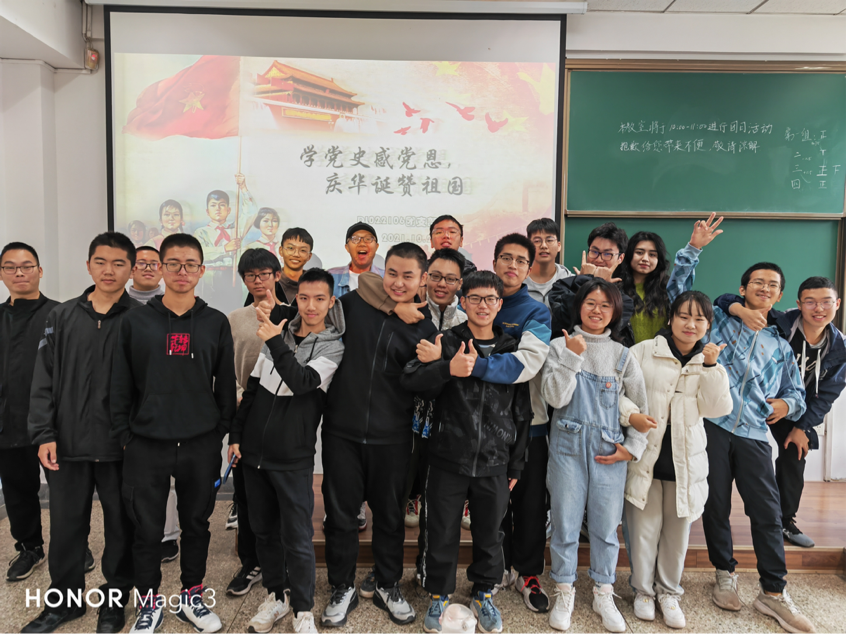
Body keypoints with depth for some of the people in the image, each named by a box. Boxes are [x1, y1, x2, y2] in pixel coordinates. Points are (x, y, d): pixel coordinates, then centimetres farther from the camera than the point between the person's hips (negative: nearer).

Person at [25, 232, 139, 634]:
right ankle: (65, 600, 34)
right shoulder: (62, 317, 6)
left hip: (121, 446, -2)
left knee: (121, 525, 10)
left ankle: (115, 600, 29)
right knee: (66, 525, 14)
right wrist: (44, 434, -3)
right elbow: (44, 380, 5)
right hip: (67, 444, 3)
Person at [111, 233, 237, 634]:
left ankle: (191, 597, 31)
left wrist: (223, 431, 3)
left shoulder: (216, 323, 3)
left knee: (196, 523, 12)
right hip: (146, 445, 0)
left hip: (201, 445, 1)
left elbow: (225, 384, 6)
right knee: (147, 529, 8)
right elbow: (120, 385, 3)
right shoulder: (135, 321, 2)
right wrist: (123, 435, 0)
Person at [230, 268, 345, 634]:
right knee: (264, 531, 15)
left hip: (293, 459, -4)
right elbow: (252, 388, 12)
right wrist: (236, 434, 9)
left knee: (297, 539, -1)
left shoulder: (333, 347, -5)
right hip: (254, 452, 4)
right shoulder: (278, 334, 7)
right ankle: (276, 597, 32)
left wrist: (276, 343, -25)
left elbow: (303, 381, -22)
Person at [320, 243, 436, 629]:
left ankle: (388, 586, 36)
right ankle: (342, 589, 32)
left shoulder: (424, 328, -1)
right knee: (340, 513, 11)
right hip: (341, 430, 0)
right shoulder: (354, 303, -1)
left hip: (391, 437, 0)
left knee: (390, 514, 14)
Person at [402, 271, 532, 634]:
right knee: (442, 533, 10)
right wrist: (448, 369, -32)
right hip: (448, 460, -1)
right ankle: (439, 595, 33)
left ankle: (483, 595, 37)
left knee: (489, 534, 14)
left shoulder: (512, 351, 4)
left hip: (495, 464, 2)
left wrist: (515, 465, 8)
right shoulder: (445, 342, -1)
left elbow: (522, 413, 8)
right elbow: (410, 379, -15)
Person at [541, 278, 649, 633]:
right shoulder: (561, 346, 0)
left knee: (606, 524, 9)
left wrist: (632, 448, -1)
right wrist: (573, 357, -15)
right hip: (568, 446, -1)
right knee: (565, 522, 6)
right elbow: (554, 397, -10)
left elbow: (642, 406, 7)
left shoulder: (623, 355, 5)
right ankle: (564, 593, 24)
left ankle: (603, 594, 28)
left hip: (610, 451, 2)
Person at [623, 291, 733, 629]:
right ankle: (643, 590, 27)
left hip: (686, 459, 3)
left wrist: (710, 366, -13)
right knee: (644, 528, 6)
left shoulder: (709, 361, 7)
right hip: (645, 456, -2)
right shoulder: (644, 351, -4)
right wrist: (632, 415, -20)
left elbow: (718, 408, -5)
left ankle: (669, 591, 34)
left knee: (678, 530, 13)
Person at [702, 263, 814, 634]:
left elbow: (797, 392, 25)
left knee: (767, 511, -1)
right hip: (712, 424, -2)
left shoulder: (781, 347, 20)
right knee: (716, 505, 5)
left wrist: (788, 403, 2)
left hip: (753, 434, 3)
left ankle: (773, 593, 12)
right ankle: (725, 575, 25)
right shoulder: (719, 319, 11)